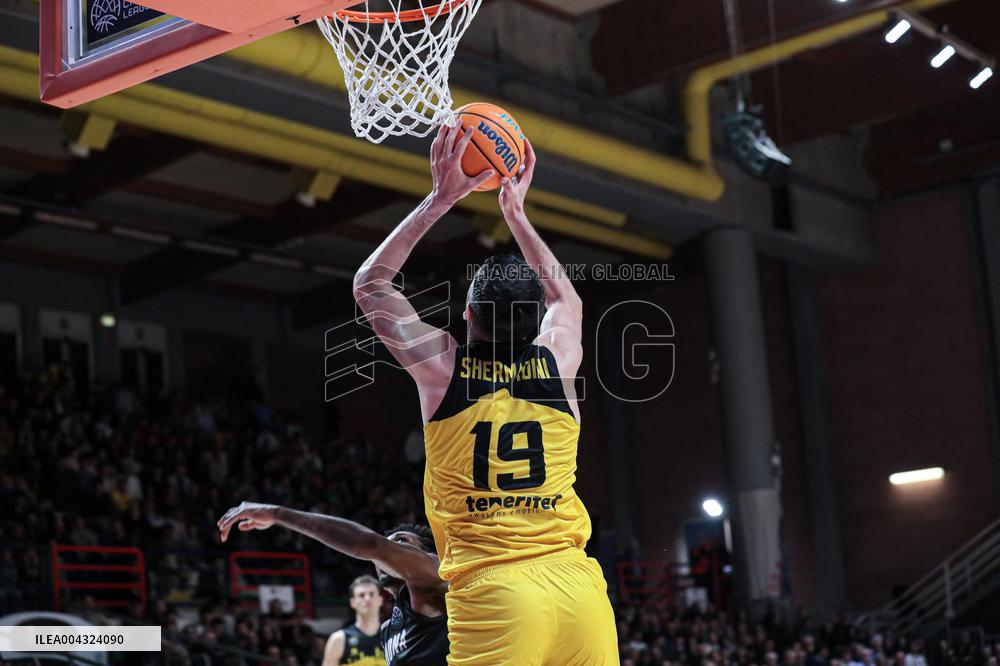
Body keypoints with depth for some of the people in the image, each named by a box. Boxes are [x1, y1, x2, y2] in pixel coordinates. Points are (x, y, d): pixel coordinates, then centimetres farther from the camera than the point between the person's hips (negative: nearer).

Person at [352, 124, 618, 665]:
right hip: (576, 584, 3)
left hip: (492, 590, -3)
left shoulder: (443, 365, 0)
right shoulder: (558, 360, 7)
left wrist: (440, 198, 17)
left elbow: (370, 283, 18)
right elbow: (564, 296, 33)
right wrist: (515, 210, 38)